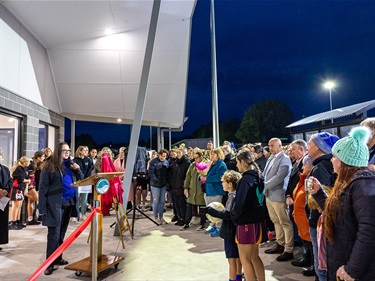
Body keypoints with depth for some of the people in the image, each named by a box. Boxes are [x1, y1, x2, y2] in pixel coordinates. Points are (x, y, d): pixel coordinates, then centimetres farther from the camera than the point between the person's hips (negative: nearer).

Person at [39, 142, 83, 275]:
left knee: (62, 232, 14)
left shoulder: (70, 164, 11)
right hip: (55, 203, -5)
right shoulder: (50, 165, -4)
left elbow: (81, 180, 14)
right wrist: (43, 207, -12)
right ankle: (50, 263, 7)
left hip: (69, 202, 5)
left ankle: (58, 258, 26)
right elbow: (43, 187, -7)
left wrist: (77, 169, -6)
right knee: (54, 233, -2)